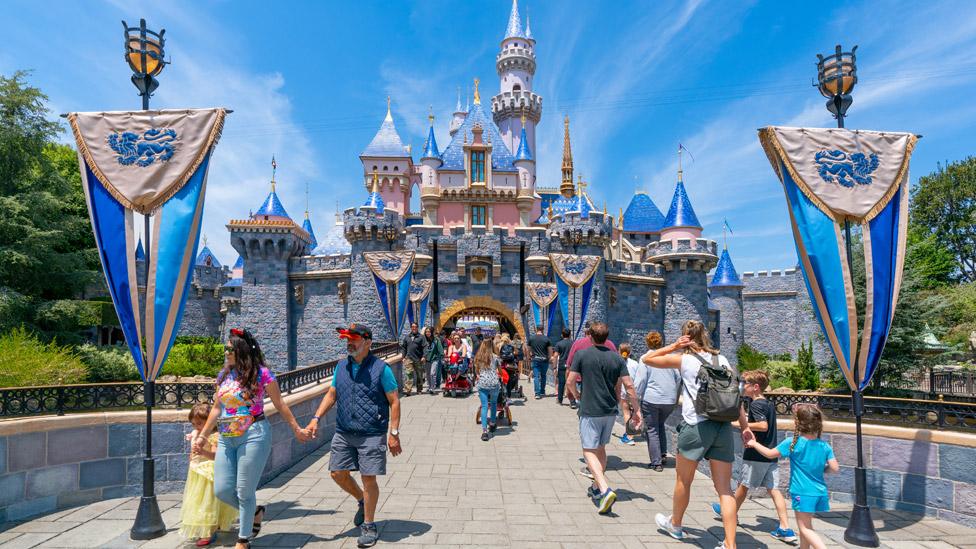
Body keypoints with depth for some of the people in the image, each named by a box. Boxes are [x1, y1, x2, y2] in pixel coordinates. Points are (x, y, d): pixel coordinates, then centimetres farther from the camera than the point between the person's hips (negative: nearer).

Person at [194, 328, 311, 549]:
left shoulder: (261, 373, -9)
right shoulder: (223, 375, 9)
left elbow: (279, 404, -3)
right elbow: (216, 409, 17)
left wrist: (296, 429, 1)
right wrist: (203, 435, 16)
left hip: (253, 436, -6)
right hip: (226, 439, 6)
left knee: (244, 491, 1)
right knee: (222, 490, 5)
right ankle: (255, 512, 33)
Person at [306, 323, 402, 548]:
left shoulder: (380, 368, -10)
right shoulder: (341, 367, 6)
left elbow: (394, 401, -8)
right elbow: (331, 395, 14)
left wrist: (394, 433, -12)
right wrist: (316, 418, 1)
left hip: (371, 435, -5)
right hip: (343, 433, 6)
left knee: (369, 479, 0)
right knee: (338, 473, 10)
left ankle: (369, 526, 20)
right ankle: (362, 501, 38)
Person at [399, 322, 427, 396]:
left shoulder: (421, 337, 1)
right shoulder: (406, 336, 10)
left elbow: (425, 347, -5)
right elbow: (403, 347, 13)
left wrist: (424, 356, -14)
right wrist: (403, 356, 6)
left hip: (418, 359, -1)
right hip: (408, 359, 1)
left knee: (419, 375, 10)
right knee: (408, 374, -8)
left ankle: (419, 390, 23)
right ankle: (407, 390, -11)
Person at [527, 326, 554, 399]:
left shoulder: (531, 339, 1)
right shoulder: (546, 339, -2)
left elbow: (528, 350, 9)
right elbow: (550, 351, 0)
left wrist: (530, 357, 23)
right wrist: (548, 358, 15)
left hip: (535, 360, 0)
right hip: (544, 360, 1)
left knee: (536, 377, -2)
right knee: (543, 376, 16)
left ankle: (537, 393, -11)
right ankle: (542, 392, 23)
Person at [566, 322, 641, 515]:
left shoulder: (582, 354, -8)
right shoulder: (617, 358, 1)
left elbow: (570, 381, -8)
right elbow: (629, 386, -3)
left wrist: (576, 395, 12)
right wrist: (636, 410, 4)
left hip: (590, 411, -5)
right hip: (610, 411, 5)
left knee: (590, 450, -1)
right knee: (601, 448, 20)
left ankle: (605, 490, -18)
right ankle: (597, 487, 31)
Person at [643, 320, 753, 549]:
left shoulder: (684, 359, 0)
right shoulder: (722, 360, 11)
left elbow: (646, 359, 7)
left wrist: (673, 346, 4)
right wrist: (745, 426, 11)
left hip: (696, 425, -4)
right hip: (724, 427, 4)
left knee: (683, 480, 16)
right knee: (725, 489, 6)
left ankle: (675, 524, 36)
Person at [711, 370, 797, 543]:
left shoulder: (755, 404, -14)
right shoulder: (769, 404, 12)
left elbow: (763, 425, -26)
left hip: (756, 455, -7)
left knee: (743, 485, 10)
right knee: (774, 489, 4)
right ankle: (786, 529, -1)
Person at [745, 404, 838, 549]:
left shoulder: (792, 443, -13)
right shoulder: (825, 446, -2)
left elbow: (770, 454, -6)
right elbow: (835, 468, -4)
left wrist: (754, 444, 9)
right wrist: (821, 468, 16)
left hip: (802, 493, -6)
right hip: (820, 492, 6)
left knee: (805, 528, 1)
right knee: (805, 525, 22)